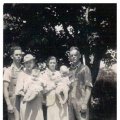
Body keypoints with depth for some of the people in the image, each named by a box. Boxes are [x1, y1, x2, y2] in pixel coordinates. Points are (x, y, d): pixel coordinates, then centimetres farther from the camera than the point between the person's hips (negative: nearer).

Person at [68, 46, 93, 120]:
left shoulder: (84, 68, 1)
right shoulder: (69, 71, 13)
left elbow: (88, 88, -5)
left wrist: (85, 103, -13)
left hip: (80, 103, -4)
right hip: (70, 103, 4)